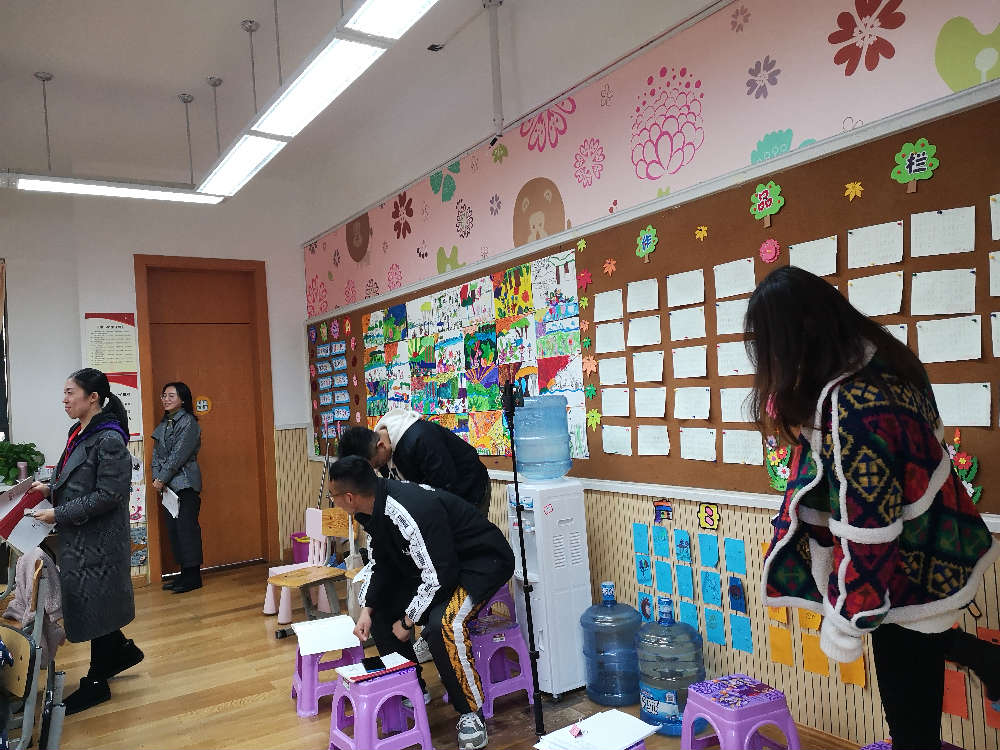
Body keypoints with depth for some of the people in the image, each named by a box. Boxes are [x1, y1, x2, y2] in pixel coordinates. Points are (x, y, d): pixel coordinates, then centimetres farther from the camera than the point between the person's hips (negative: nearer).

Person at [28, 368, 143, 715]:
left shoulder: (109, 440, -20)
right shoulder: (79, 433, 7)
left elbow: (107, 496, -22)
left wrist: (59, 514, -18)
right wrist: (49, 488, 3)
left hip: (98, 540, -9)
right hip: (78, 538, 9)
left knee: (93, 605, 4)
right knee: (85, 603, 18)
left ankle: (96, 682, 20)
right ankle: (122, 650, 37)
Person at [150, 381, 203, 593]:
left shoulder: (188, 422, -9)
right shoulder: (164, 423, 15)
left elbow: (178, 455, -14)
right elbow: (157, 453, 12)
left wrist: (162, 479, -12)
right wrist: (156, 478, -1)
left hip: (185, 484, -8)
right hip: (168, 485, 8)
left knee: (186, 526, -7)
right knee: (173, 528, 9)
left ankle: (193, 577, 0)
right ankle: (184, 573, 17)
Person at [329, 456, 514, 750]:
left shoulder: (412, 512, -33)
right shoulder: (375, 507, -4)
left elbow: (439, 576, -30)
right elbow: (380, 562, 7)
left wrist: (407, 621, -17)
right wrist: (366, 610, -4)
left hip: (483, 561, -10)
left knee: (442, 624, -32)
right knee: (377, 602, 6)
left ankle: (470, 714, -9)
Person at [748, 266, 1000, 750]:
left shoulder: (853, 406, -35)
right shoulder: (881, 360, -6)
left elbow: (865, 530, -28)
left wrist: (845, 620, -17)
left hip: (907, 571, -9)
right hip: (933, 546, 9)